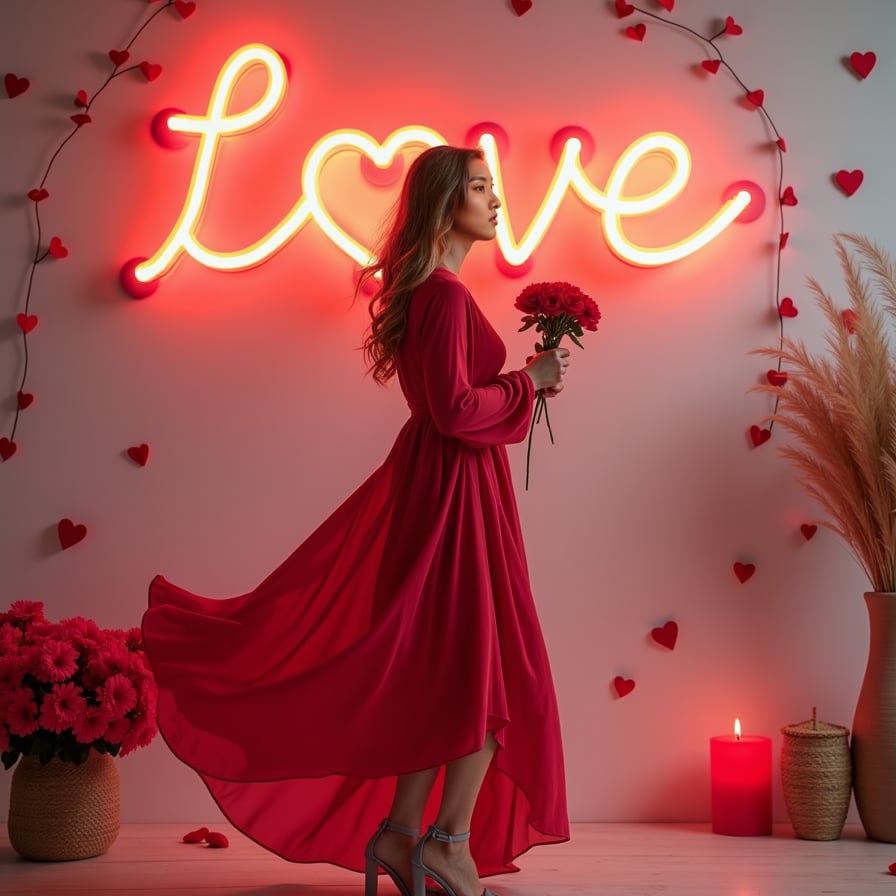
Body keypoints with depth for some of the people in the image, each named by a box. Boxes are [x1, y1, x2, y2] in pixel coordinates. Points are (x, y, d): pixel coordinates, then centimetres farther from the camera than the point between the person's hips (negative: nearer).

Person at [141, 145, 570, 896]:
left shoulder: (430, 291, 15)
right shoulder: (446, 294, -16)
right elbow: (454, 410, -22)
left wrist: (529, 383, 13)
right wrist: (529, 382, -9)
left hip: (437, 482, 10)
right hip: (455, 488, -10)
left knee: (441, 664, 12)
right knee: (490, 663, -5)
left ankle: (400, 833, 17)